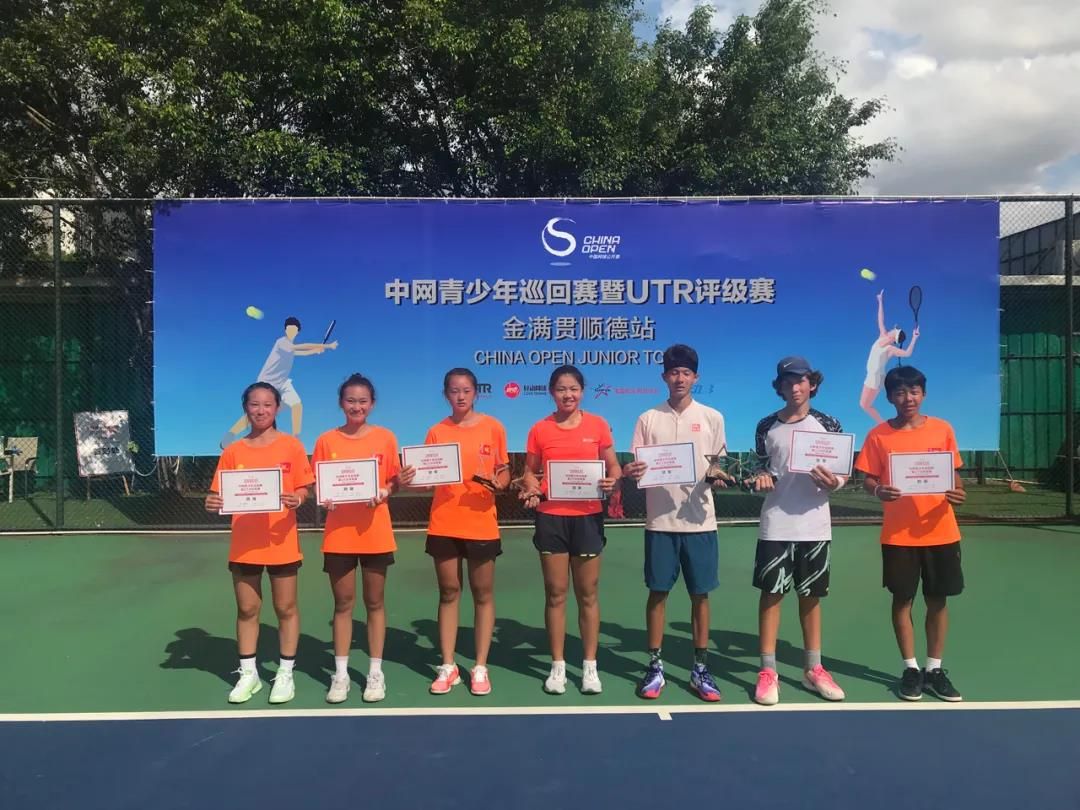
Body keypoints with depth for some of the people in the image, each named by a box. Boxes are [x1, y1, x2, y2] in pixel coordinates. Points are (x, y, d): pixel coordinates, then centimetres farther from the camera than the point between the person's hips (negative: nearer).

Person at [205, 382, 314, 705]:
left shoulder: (291, 446, -2)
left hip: (281, 542, -2)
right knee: (247, 609, 11)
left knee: (286, 608, 8)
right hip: (244, 544, 2)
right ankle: (248, 674, 25)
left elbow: (303, 489, -2)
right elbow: (220, 494, 5)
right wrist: (213, 503, -16)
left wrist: (296, 500, -22)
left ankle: (285, 673, 22)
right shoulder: (233, 451, 3)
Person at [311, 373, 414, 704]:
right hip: (339, 533, 0)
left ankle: (375, 673, 19)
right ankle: (340, 674, 19)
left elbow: (393, 482, 5)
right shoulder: (326, 440, 1)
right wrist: (324, 498, -17)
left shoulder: (385, 437, 0)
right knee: (343, 603, 8)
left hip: (375, 533, 0)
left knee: (375, 602, 9)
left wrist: (384, 493, -15)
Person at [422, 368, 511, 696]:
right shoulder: (437, 432, 4)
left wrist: (497, 483, -16)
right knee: (449, 592, 9)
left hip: (481, 524, -1)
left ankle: (480, 668, 16)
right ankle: (448, 667, 18)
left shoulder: (493, 427, 1)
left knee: (483, 594, 6)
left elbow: (504, 472, 5)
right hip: (444, 524, 1)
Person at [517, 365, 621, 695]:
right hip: (551, 517, 0)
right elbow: (530, 471, 7)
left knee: (588, 593, 7)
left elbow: (613, 467, 7)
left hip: (587, 516, 0)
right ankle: (558, 667, 19)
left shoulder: (597, 425, 2)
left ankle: (590, 667, 19)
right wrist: (530, 489, -13)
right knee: (555, 593, 7)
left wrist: (611, 481, -15)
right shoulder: (540, 429, 2)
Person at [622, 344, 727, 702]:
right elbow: (636, 468, 4)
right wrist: (629, 472, -19)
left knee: (700, 594, 6)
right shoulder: (648, 419, 4)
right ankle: (655, 666, 16)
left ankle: (700, 668, 19)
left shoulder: (712, 418, 4)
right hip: (660, 520, 0)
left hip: (699, 520, 0)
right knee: (658, 592, 5)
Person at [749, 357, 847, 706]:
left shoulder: (828, 425, 1)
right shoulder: (767, 426, 2)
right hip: (775, 526, 0)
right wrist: (761, 478, -10)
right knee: (771, 594, 1)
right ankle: (768, 672, 9)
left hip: (815, 526, 1)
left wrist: (833, 482, -18)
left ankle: (813, 669, 24)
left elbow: (844, 473, 4)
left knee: (811, 596, 11)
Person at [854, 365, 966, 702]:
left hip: (940, 531, 2)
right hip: (898, 534, -2)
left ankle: (935, 669, 23)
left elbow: (953, 474, 10)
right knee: (902, 600, 6)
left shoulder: (943, 429, 3)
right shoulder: (878, 435, -2)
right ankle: (911, 669, 20)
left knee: (938, 600, 9)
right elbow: (868, 479, 0)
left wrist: (957, 492, -11)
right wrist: (879, 491, -22)